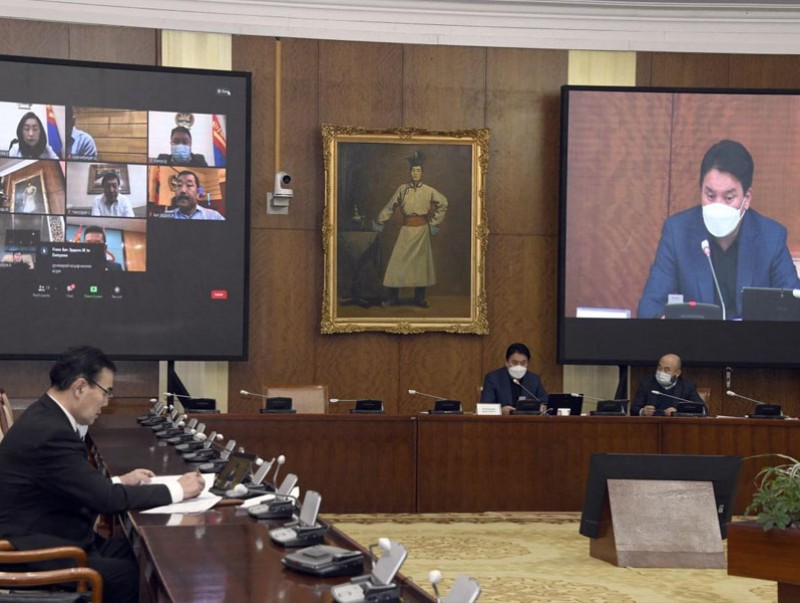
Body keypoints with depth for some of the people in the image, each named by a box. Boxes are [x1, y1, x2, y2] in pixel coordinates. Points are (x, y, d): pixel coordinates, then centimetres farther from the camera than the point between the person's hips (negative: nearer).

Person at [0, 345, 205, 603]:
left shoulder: (45, 416, 5)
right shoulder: (49, 432, -25)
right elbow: (105, 498, -23)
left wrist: (120, 481, 10)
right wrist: (177, 490, -14)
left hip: (46, 537, 10)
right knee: (140, 574, -11)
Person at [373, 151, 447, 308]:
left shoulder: (429, 191, 1)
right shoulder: (402, 189, 2)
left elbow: (443, 204, 10)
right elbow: (390, 207, 6)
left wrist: (434, 222, 8)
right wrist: (379, 222, 1)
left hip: (422, 230, 0)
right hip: (406, 229, 0)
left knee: (421, 262, 5)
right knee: (398, 260, -5)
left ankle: (420, 298, 13)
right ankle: (392, 297, 2)